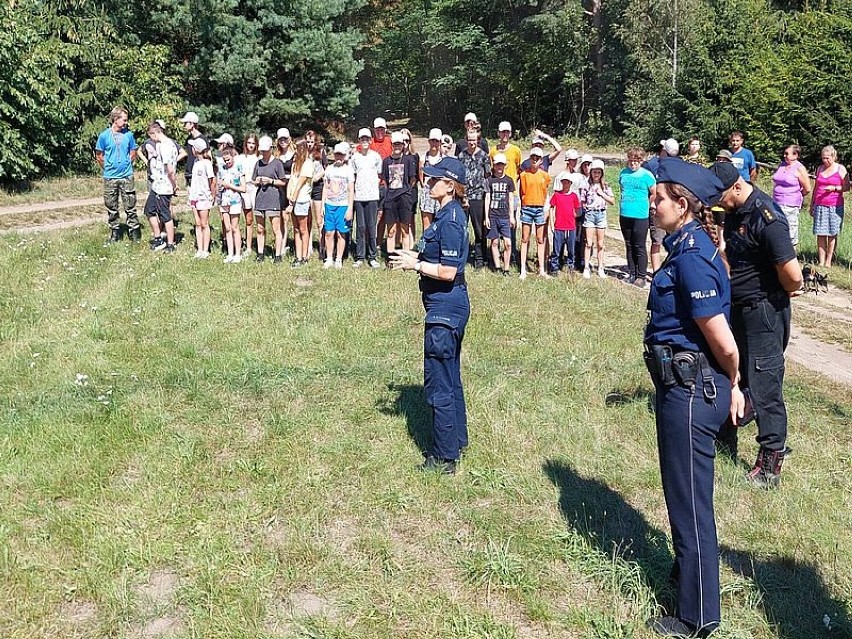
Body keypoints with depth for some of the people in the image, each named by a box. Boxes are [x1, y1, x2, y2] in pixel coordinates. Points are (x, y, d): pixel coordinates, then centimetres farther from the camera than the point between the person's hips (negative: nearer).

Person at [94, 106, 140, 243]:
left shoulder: (128, 134, 1)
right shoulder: (104, 135, -5)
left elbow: (133, 153, 13)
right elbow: (99, 156, 5)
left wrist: (126, 165, 9)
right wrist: (108, 168, 9)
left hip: (127, 176, 0)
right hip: (110, 177, 0)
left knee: (130, 207, 1)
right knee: (111, 208, 8)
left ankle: (134, 232, 9)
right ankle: (115, 233, 19)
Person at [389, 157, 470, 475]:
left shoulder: (450, 219, -20)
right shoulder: (450, 213, 10)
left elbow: (448, 271, -23)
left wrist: (415, 264, -13)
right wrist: (417, 257, 9)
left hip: (445, 307, -11)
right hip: (451, 305, 11)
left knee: (439, 383, -2)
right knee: (450, 378, 20)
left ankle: (444, 457, 8)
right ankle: (456, 441, 32)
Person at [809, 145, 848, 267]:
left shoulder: (841, 169, 1)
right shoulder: (820, 169, 13)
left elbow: (847, 187, 2)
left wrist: (834, 188, -15)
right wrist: (811, 205, 18)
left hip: (835, 206, -3)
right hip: (820, 206, 3)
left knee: (832, 234, -1)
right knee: (820, 234, -1)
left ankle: (828, 261, 4)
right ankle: (821, 262, 1)